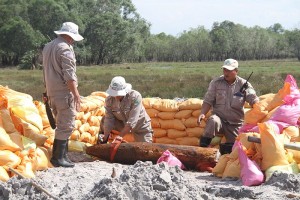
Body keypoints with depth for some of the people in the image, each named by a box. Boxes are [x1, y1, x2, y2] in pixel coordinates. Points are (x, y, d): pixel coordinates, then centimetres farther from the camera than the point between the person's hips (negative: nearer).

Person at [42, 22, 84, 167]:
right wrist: (76, 94, -18)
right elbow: (69, 75, -19)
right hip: (64, 92, -9)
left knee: (62, 124, 17)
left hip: (52, 92, 9)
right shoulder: (65, 49, -14)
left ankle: (60, 154, 19)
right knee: (66, 125, -5)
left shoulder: (47, 47, 15)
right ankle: (59, 157, -5)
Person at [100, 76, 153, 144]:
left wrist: (120, 136, -38)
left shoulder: (135, 97, -32)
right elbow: (109, 120, -18)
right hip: (123, 123, 3)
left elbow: (132, 121, -35)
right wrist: (105, 137, -28)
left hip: (141, 127, -3)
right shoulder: (109, 100, -19)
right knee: (104, 120, -12)